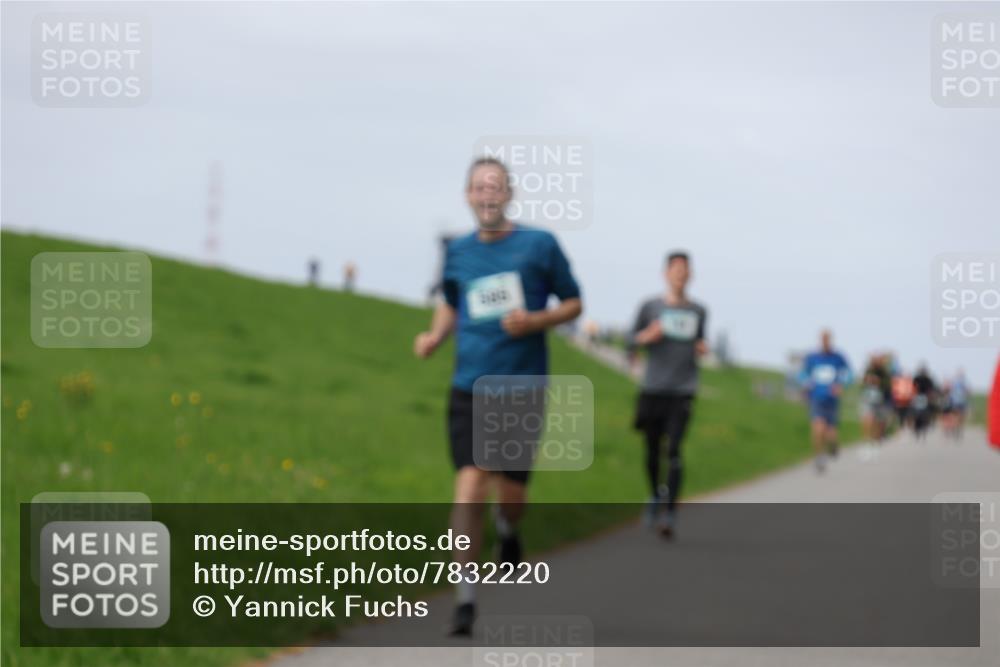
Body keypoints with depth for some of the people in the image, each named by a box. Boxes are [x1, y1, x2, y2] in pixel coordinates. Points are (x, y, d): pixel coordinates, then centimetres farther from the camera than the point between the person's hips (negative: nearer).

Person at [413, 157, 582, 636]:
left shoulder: (539, 245, -2)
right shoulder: (458, 253, 7)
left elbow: (573, 303, 6)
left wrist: (536, 320, -13)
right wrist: (434, 336, 4)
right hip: (470, 388, 1)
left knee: (511, 498, 3)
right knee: (470, 487, -11)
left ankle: (507, 527, 42)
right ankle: (465, 600, -5)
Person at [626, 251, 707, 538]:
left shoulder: (698, 312, 10)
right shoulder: (650, 307, 4)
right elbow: (632, 341, 10)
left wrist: (703, 349, 1)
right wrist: (646, 337, -11)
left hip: (682, 392, 0)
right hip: (653, 390, 0)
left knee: (674, 450, -13)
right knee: (653, 450, 8)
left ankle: (670, 513, -16)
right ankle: (655, 496, 34)